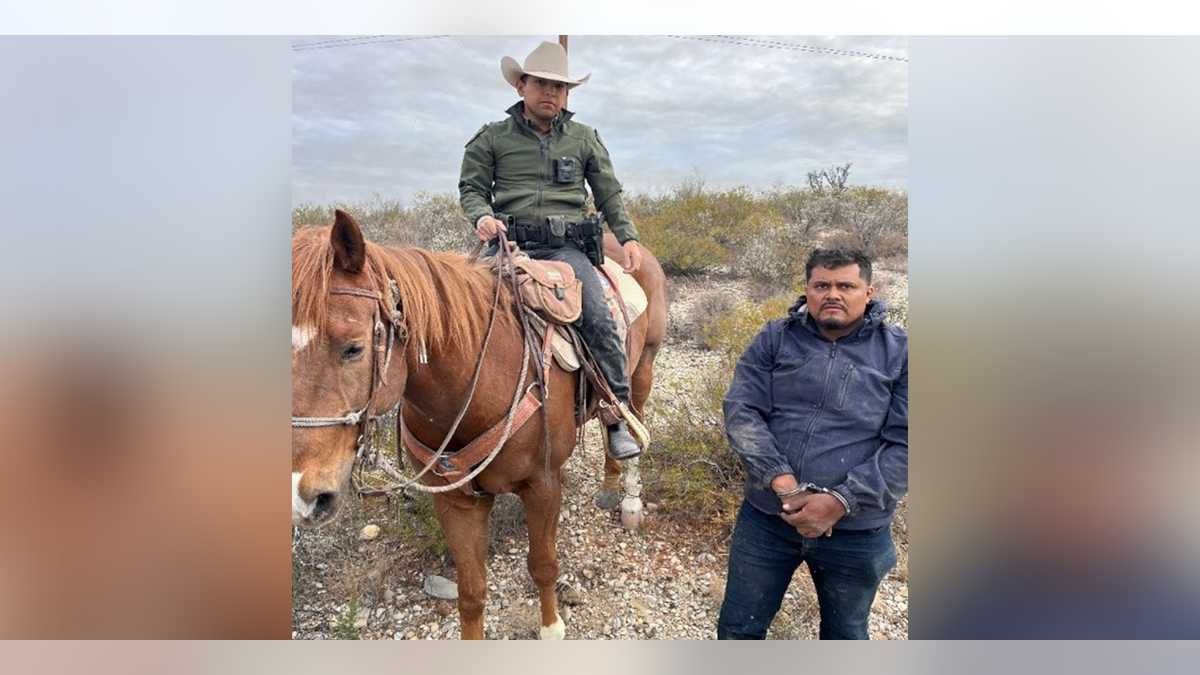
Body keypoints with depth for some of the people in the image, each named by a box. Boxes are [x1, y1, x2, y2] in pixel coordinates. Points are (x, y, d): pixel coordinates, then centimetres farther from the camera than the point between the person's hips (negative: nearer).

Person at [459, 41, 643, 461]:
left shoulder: (585, 139, 18)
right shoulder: (493, 138, 13)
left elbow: (609, 196, 20)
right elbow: (471, 188, 12)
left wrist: (628, 237, 6)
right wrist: (482, 216, -11)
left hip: (567, 245, 0)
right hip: (512, 244, 0)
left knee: (599, 318, -21)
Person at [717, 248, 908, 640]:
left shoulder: (899, 353, -4)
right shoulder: (775, 339, 0)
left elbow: (904, 445, -10)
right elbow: (741, 412, -9)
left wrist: (841, 501, -20)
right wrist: (783, 484, -21)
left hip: (856, 531, 0)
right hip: (766, 518, 1)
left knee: (845, 634, 24)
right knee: (738, 628, 16)